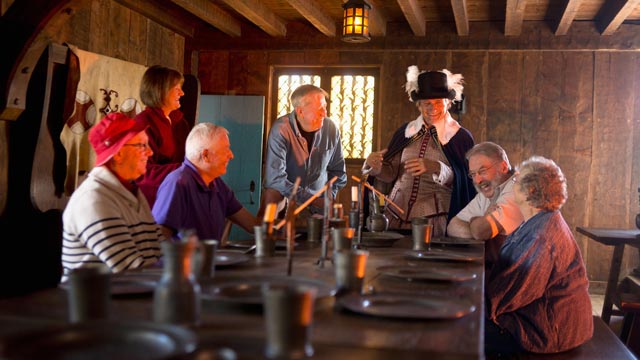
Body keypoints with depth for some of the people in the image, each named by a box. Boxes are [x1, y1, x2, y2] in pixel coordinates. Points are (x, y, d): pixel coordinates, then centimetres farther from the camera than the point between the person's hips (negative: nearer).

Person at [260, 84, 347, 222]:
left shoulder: (331, 128, -5)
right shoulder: (280, 130, -18)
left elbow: (338, 170, 9)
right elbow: (275, 178, -23)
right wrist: (311, 200, -23)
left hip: (317, 201, 3)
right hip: (283, 196, -2)